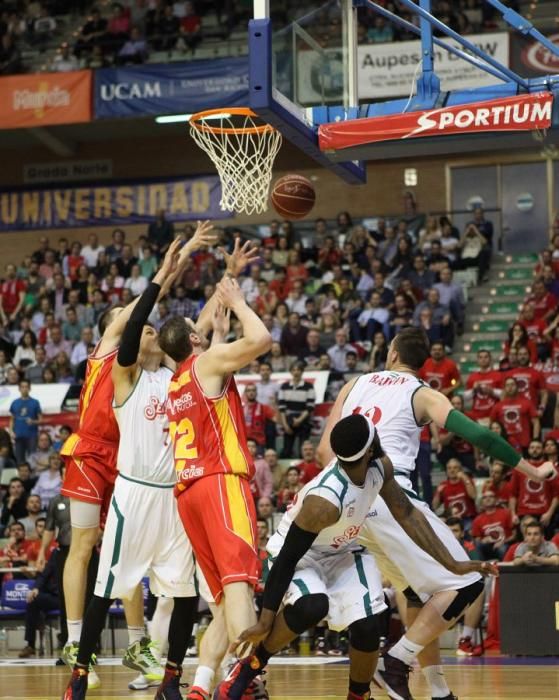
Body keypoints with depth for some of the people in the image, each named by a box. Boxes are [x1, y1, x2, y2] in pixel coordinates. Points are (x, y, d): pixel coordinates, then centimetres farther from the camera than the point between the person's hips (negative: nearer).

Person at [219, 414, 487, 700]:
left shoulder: (380, 467, -17)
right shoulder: (324, 500, -38)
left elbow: (407, 515, -2)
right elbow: (287, 559, -30)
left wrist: (450, 563, -3)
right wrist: (265, 622, -25)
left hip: (342, 552, 6)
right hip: (297, 554, -6)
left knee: (367, 627, -13)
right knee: (313, 606, -36)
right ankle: (250, 666, -14)